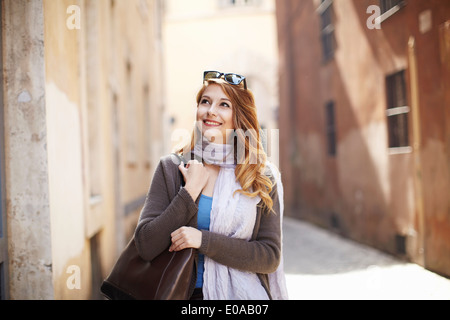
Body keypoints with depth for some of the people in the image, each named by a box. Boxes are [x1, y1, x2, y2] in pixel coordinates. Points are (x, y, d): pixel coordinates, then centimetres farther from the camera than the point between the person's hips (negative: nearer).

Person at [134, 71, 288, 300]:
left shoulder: (262, 177, 3)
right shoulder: (172, 168, 3)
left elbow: (270, 256, -2)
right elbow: (146, 246, -2)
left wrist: (204, 240, -10)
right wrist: (190, 191, -7)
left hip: (242, 293, 0)